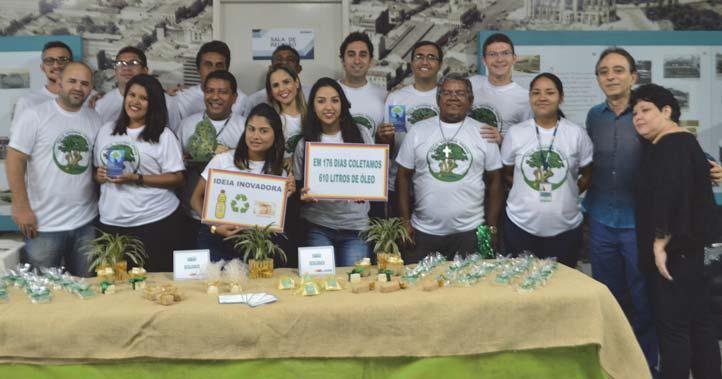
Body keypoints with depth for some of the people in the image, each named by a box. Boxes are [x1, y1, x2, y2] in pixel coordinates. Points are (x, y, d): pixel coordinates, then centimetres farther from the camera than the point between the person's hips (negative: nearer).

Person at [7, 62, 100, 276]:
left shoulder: (95, 120, 8)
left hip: (87, 223, 4)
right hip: (44, 224, -3)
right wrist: (21, 208, -12)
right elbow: (15, 160, -8)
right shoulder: (35, 116, -5)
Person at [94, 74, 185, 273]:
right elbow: (97, 170, 20)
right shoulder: (106, 130, 11)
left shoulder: (164, 135, -5)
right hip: (111, 222, 4)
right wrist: (98, 176, -3)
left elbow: (177, 179, -9)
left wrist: (136, 179, -17)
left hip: (155, 221, -4)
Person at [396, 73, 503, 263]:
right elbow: (404, 177, 6)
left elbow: (495, 181, 6)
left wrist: (492, 227, 2)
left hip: (469, 232, 0)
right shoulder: (418, 131, 4)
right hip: (423, 232, 1)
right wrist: (405, 222, 1)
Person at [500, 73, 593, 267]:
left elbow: (587, 175, 6)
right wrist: (528, 192, 0)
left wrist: (566, 194, -2)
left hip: (566, 227, 0)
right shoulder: (515, 133, -1)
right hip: (520, 225, 0)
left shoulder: (577, 133, -2)